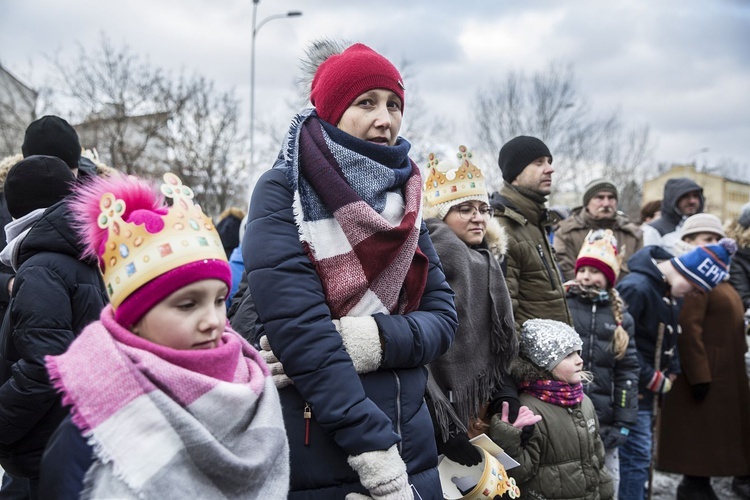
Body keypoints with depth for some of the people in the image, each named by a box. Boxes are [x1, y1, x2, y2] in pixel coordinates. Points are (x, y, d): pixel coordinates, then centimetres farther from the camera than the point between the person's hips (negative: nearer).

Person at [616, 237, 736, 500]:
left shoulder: (673, 293, 8)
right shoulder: (636, 288, -21)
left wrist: (670, 375, 3)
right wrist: (653, 379, -14)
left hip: (651, 392, 9)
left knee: (640, 460, 14)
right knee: (636, 459, -5)